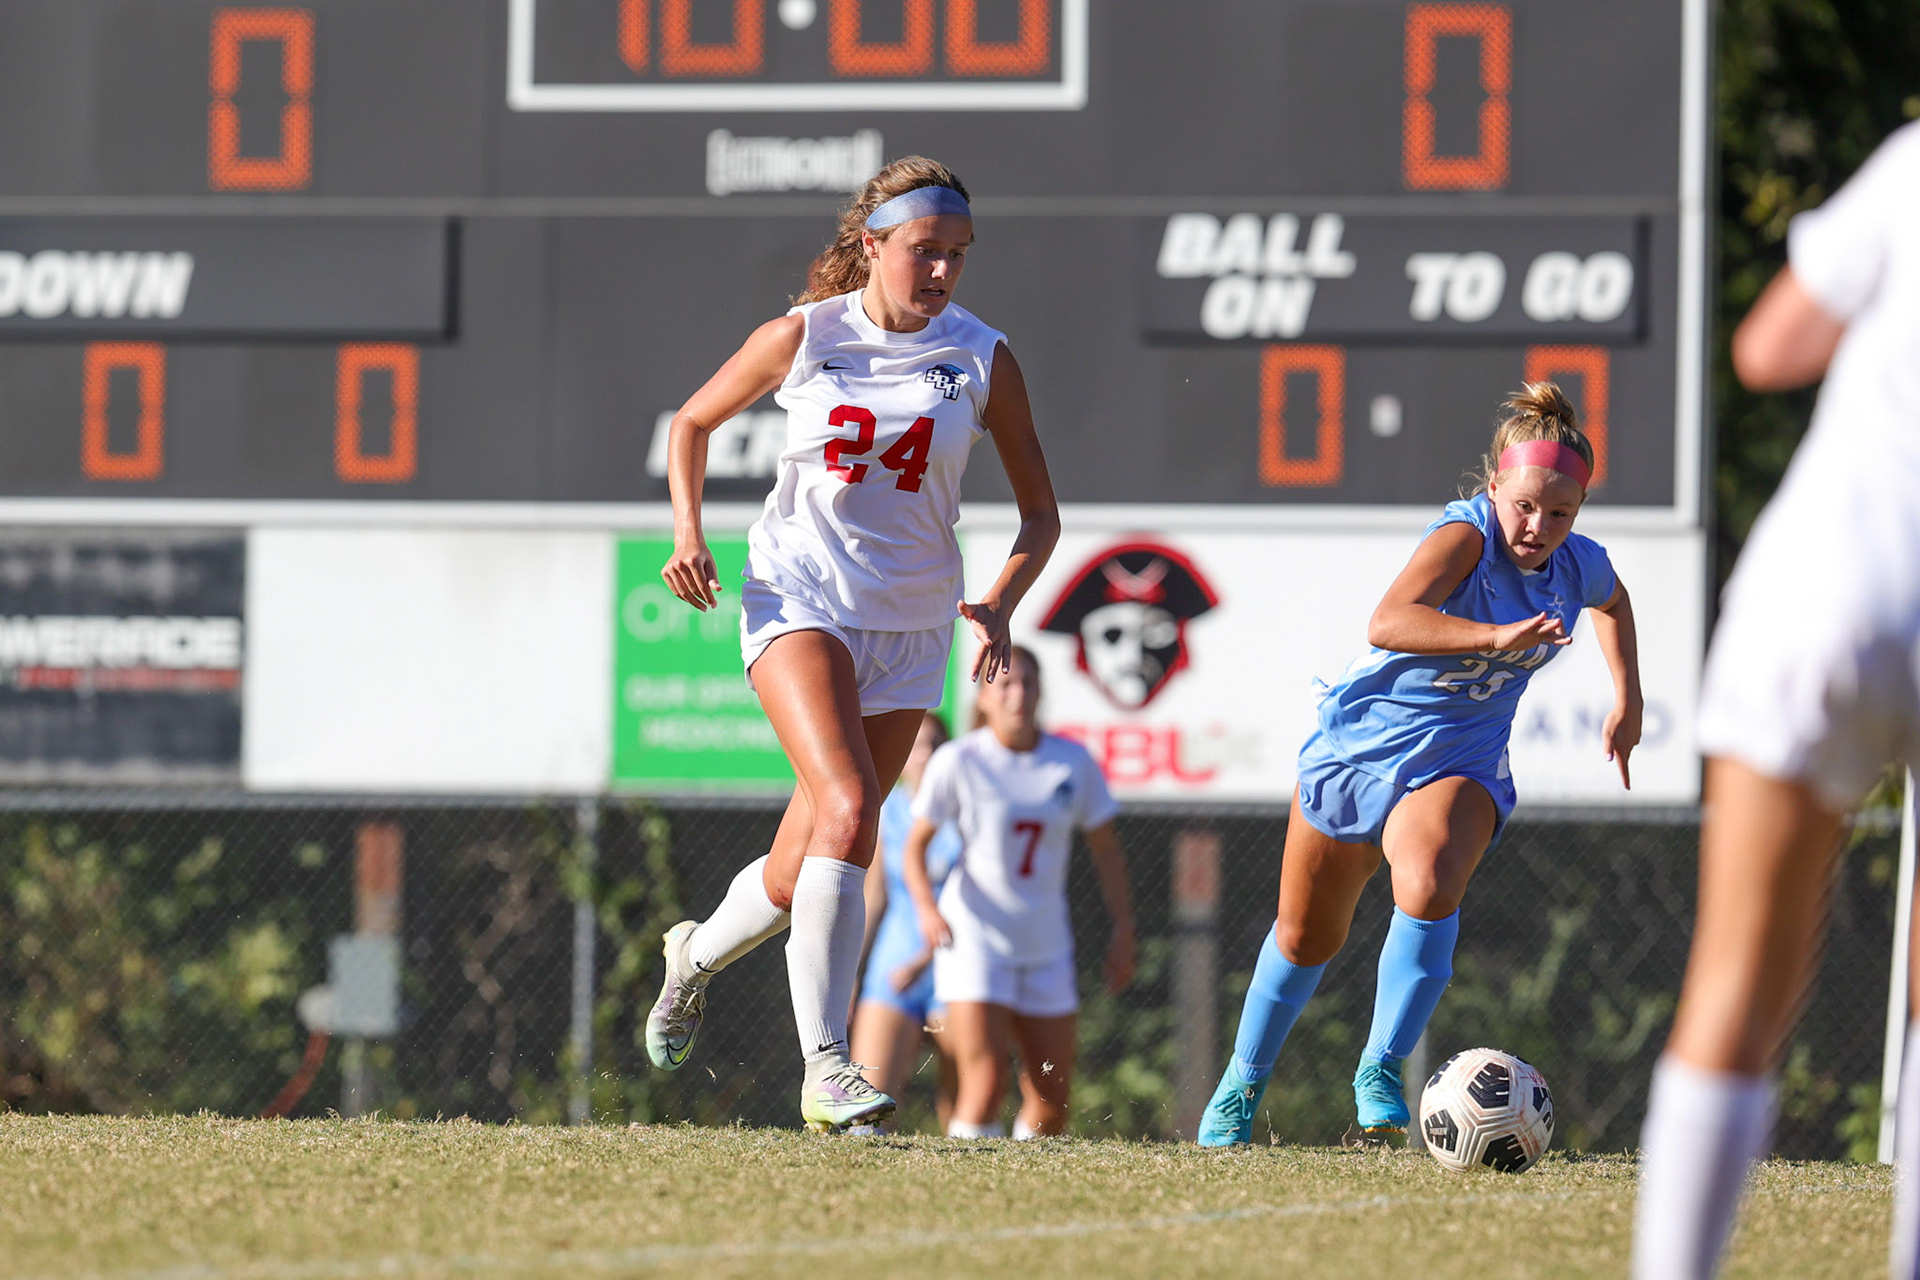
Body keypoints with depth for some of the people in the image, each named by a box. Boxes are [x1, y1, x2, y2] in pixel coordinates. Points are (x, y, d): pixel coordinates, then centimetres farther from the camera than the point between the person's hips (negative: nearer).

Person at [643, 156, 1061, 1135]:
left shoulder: (983, 360, -1)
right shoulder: (802, 338, -3)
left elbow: (1039, 512, 6)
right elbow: (693, 421, 13)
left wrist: (999, 605, -12)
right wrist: (688, 531, -3)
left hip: (907, 630, 3)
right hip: (795, 601, -3)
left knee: (800, 877, 7)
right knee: (847, 806, -27)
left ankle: (698, 954, 42)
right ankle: (824, 1066, -28)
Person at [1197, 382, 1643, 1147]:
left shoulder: (1581, 568, -7)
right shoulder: (1465, 536, -25)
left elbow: (1612, 603, 22)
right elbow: (1387, 624, -44)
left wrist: (1626, 701, 16)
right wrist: (1497, 636, -54)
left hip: (1457, 764, 2)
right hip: (1360, 743, -2)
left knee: (1429, 891, -31)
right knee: (1307, 935, 14)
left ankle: (1382, 1071, -20)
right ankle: (1243, 1082, 38)